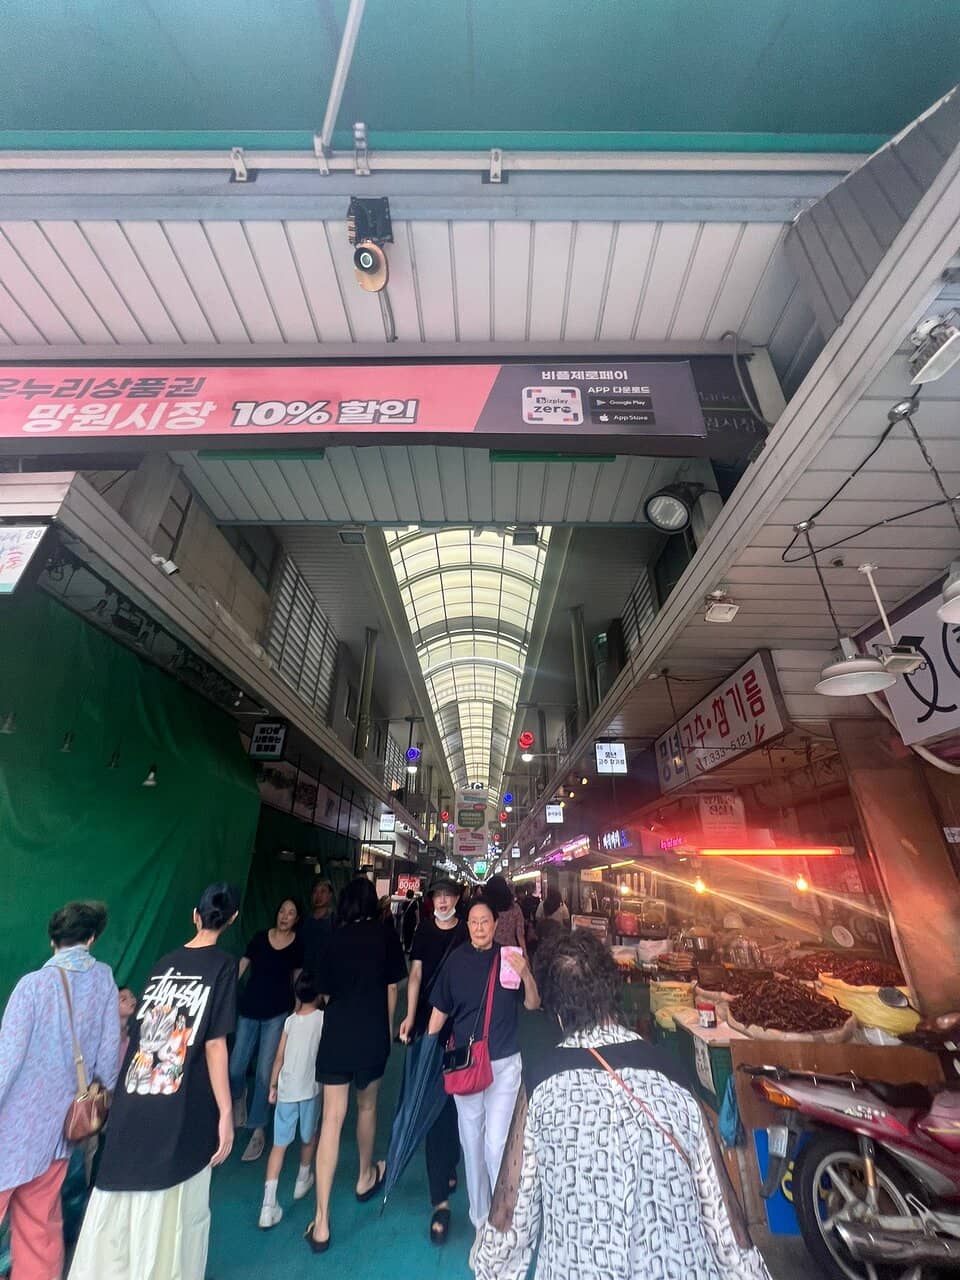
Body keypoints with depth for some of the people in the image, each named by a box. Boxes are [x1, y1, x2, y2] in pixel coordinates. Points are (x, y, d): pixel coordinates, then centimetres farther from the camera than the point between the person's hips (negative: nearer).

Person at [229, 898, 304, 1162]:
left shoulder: (298, 945, -4)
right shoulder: (260, 937, -4)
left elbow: (298, 979, 5)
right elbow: (242, 966, 2)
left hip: (278, 1013, -1)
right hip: (249, 1009, 1)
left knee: (265, 1073, 0)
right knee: (235, 1067, 5)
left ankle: (259, 1130, 22)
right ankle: (239, 1098, 41)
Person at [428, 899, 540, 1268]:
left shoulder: (509, 957, -11)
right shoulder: (457, 960, -9)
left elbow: (533, 1005, -8)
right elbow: (440, 1010, 1)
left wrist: (526, 975, -27)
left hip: (504, 1064, -2)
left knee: (496, 1145, -3)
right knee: (471, 1145, 16)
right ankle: (481, 1223, 38)